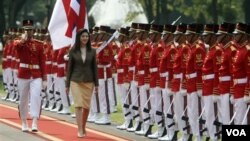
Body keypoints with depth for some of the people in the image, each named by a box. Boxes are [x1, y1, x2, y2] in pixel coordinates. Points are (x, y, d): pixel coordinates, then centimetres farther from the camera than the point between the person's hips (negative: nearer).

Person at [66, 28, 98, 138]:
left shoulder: (92, 51, 3)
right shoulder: (73, 51, -1)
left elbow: (94, 68, 6)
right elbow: (69, 68, 2)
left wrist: (96, 83, 2)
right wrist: (67, 85, 1)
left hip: (88, 82, 2)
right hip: (76, 81, -2)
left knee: (86, 106, 7)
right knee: (78, 105, -12)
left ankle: (83, 128, 25)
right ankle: (80, 130, -15)